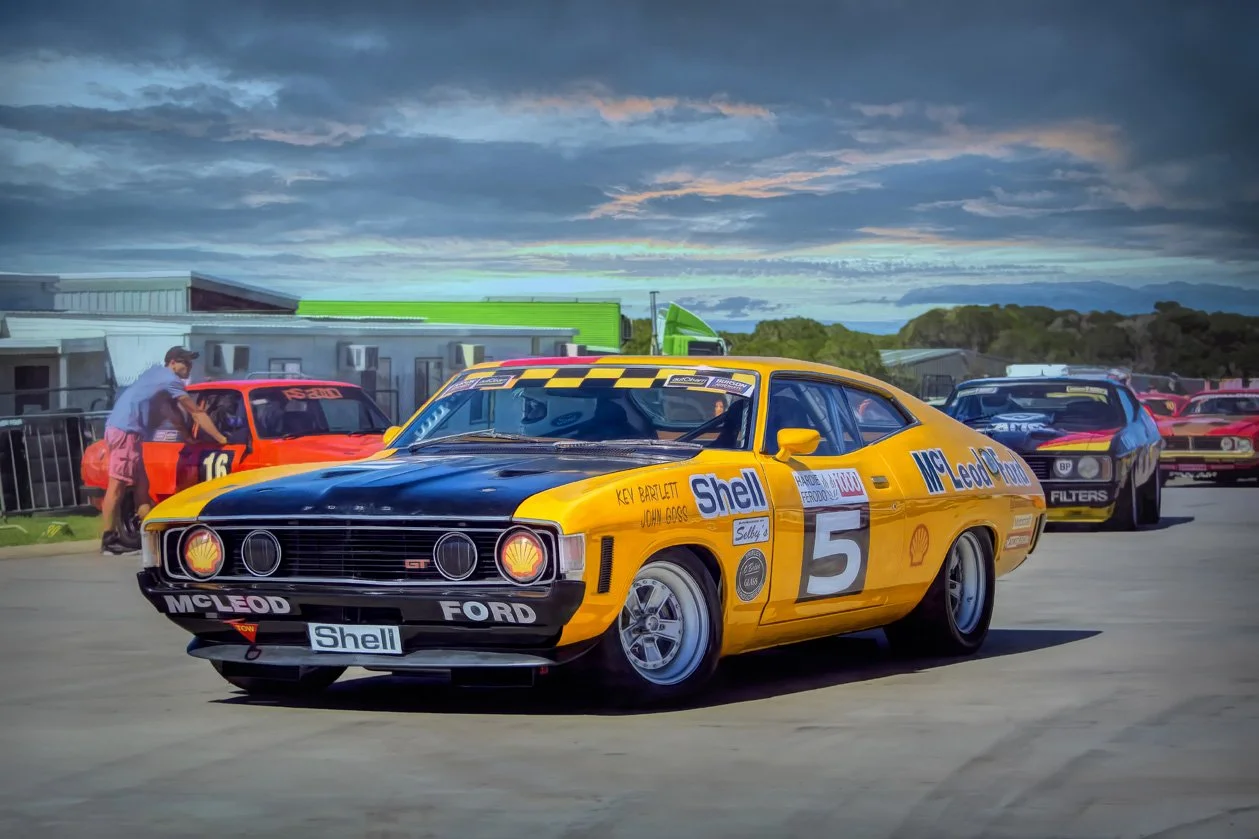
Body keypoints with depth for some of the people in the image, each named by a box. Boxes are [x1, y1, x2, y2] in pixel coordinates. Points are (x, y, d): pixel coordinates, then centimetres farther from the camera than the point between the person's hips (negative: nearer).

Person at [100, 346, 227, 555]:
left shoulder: (156, 372, 22)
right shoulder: (171, 381, -6)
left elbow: (171, 411, 30)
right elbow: (197, 413, -4)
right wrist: (222, 439, 1)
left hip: (120, 429, 10)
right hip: (126, 432, -10)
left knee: (141, 485, 11)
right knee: (117, 485, -10)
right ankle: (109, 541, -12)